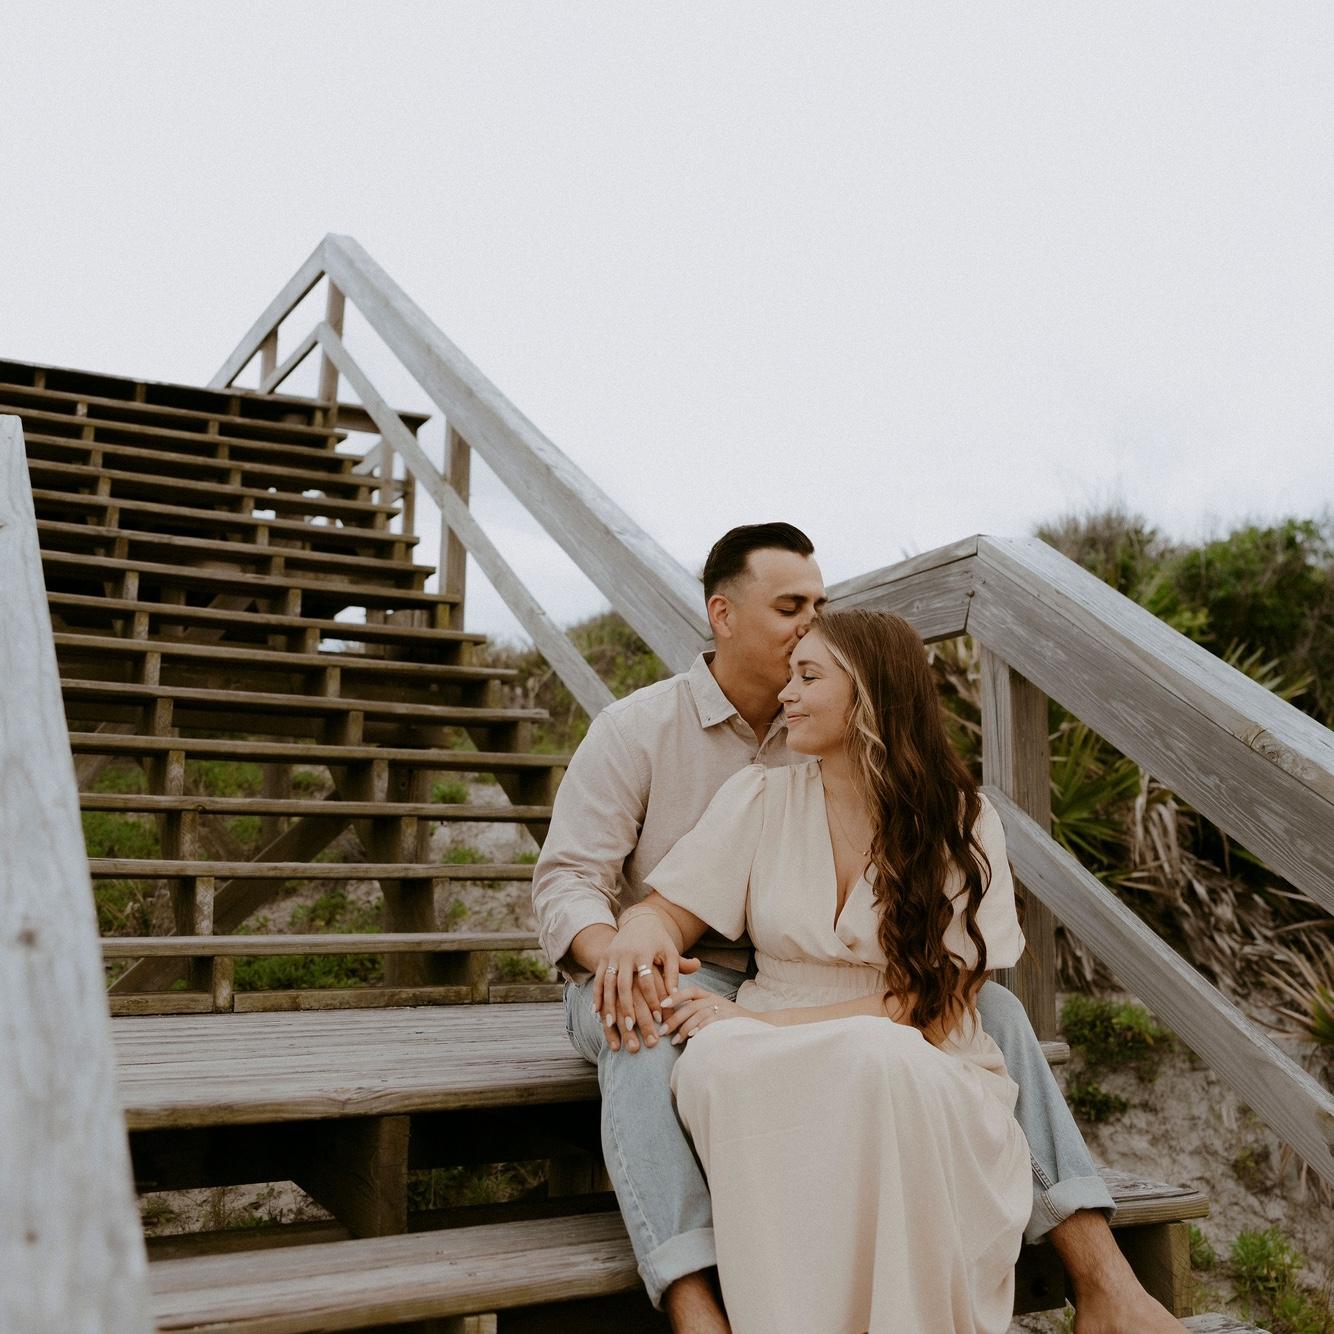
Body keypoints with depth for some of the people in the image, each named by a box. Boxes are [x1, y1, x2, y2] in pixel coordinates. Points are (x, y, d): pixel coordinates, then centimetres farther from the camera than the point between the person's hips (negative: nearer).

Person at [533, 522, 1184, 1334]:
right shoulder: (635, 729, -6)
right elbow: (568, 878, -11)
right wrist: (617, 956, -33)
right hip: (666, 981, -4)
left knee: (990, 1009, -15)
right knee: (645, 1035, -41)